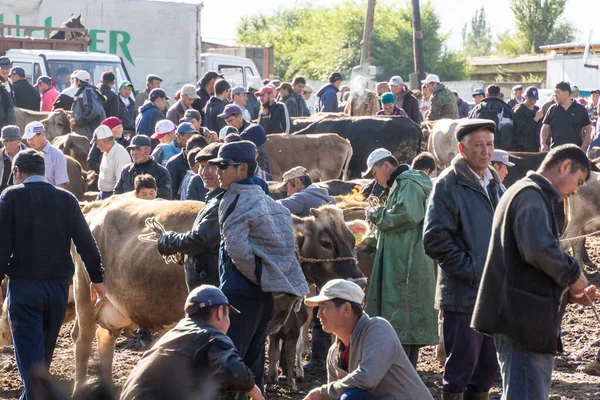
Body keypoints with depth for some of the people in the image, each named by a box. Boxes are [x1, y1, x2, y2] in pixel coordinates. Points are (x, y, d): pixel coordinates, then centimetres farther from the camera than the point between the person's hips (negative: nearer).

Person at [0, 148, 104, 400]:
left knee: (29, 353, -2)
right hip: (59, 284, 4)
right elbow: (86, 243, 4)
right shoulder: (67, 199, 5)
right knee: (44, 353, 19)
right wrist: (97, 278, 9)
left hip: (23, 285, -4)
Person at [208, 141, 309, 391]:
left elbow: (237, 248, -23)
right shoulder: (265, 200, 14)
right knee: (253, 360, 13)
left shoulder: (235, 201, -10)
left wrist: (255, 275, -11)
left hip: (239, 293, -8)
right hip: (263, 294, 8)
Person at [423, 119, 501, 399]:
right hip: (463, 295, -7)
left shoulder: (494, 184, 14)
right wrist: (471, 271, -17)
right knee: (460, 368, -3)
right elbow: (435, 239, -17)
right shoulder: (448, 184, -10)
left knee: (488, 368, 12)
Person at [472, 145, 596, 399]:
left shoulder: (532, 195, 24)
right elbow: (540, 250, -26)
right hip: (525, 320, -11)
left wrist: (567, 294, 17)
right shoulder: (532, 196, -10)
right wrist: (572, 274, -10)